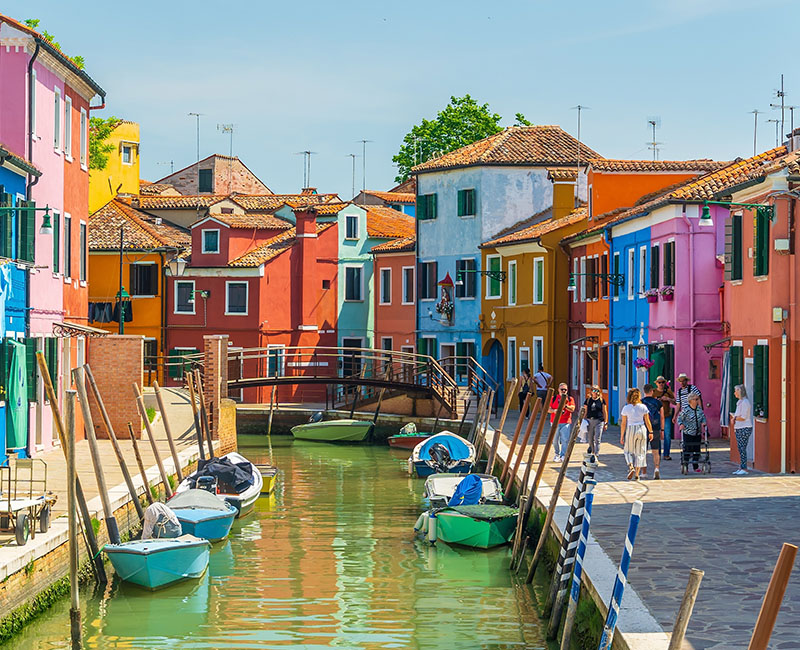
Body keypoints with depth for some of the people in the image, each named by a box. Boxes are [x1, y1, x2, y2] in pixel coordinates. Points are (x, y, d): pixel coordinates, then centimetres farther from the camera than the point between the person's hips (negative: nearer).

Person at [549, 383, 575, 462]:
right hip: (555, 422, 1)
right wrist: (554, 410, -15)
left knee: (565, 439, -11)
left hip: (566, 422, -1)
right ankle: (557, 453, 23)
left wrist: (565, 406, -20)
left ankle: (563, 455, -9)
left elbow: (572, 409, -3)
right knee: (555, 440, 5)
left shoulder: (570, 399, 10)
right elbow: (548, 409, 5)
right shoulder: (553, 398, 10)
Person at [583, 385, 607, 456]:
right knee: (591, 439, 9)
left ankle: (596, 455, -11)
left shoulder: (601, 400, 4)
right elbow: (585, 412, 14)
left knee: (597, 439, -10)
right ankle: (592, 452, 28)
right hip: (589, 421, 3)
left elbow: (604, 412, 7)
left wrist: (605, 423, 3)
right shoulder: (588, 400, 10)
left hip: (599, 421, -3)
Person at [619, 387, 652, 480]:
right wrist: (650, 432, 14)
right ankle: (637, 474, 6)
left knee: (628, 451, 14)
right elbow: (647, 421, 1)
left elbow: (623, 423, -3)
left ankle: (631, 467, -11)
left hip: (630, 430, -1)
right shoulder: (643, 407, -1)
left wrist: (622, 436, 2)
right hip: (642, 429, 1)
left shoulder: (626, 408, -5)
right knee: (640, 452, 8)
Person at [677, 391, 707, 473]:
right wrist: (681, 424, -21)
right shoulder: (685, 410, -11)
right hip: (688, 433, -5)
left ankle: (696, 467, 18)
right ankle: (684, 465, 5)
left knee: (697, 450, 8)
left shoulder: (699, 409, 4)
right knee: (687, 450, -6)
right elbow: (680, 418, -4)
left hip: (698, 433, 5)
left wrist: (703, 422, -5)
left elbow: (703, 417, 13)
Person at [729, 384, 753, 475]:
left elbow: (743, 417, -18)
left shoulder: (745, 402, -13)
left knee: (742, 449, -9)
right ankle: (740, 468, 13)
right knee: (740, 449, 10)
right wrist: (734, 418, 3)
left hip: (745, 429, -10)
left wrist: (734, 418, -3)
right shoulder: (740, 402, 17)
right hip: (739, 428, 10)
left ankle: (744, 469, -7)